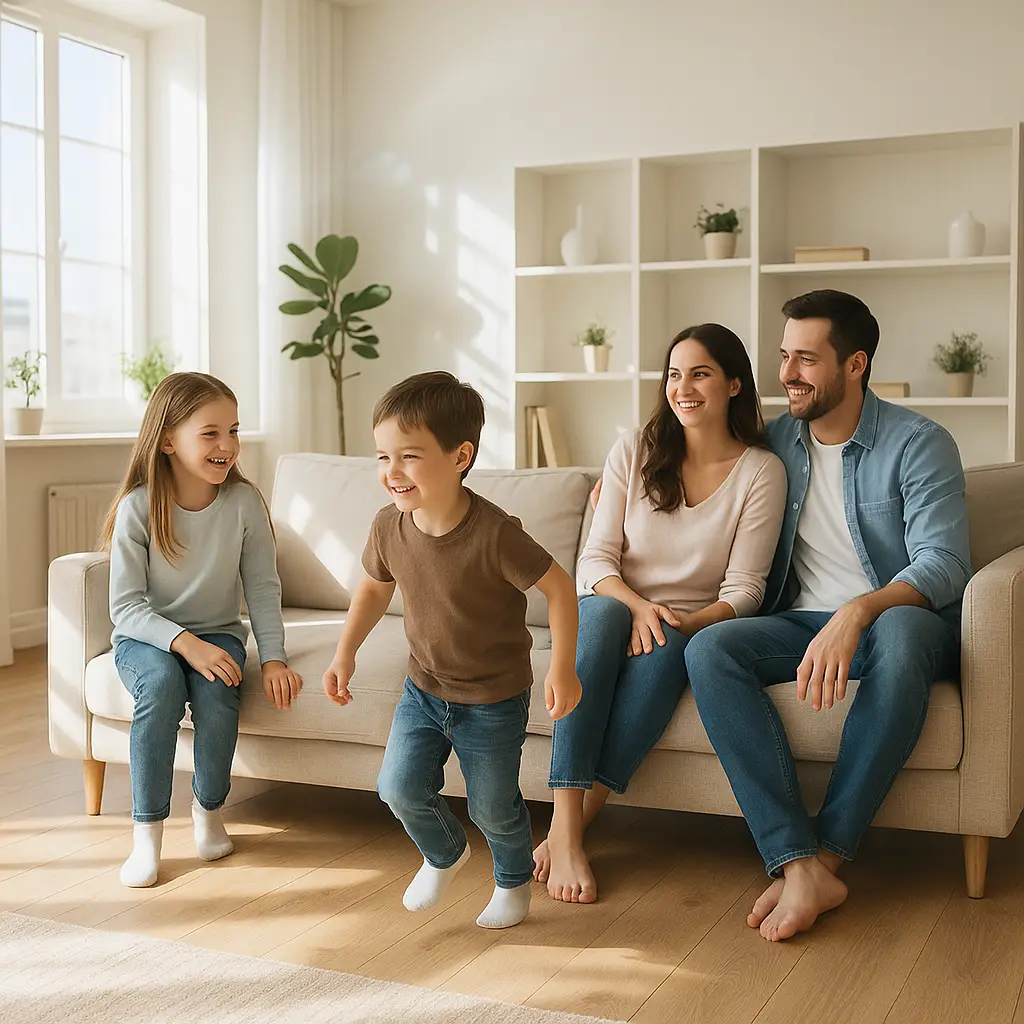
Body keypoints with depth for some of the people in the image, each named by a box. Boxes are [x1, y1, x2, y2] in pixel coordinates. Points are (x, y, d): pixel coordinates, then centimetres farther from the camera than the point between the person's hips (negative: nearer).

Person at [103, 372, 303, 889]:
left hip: (217, 633, 2)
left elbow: (263, 589, -4)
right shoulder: (138, 508, -16)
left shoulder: (244, 502, -10)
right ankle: (148, 830, -19)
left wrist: (274, 657, -14)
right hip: (146, 636, -1)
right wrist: (185, 643, -29)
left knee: (216, 692, -30)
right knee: (162, 683, -33)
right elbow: (126, 606, -16)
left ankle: (209, 807, -1)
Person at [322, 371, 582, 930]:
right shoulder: (389, 526, -11)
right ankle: (444, 853, 29)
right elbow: (374, 588, 9)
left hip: (494, 699, -4)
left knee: (493, 808, 6)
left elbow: (559, 587, -18)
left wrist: (562, 668, -19)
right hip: (424, 689, 4)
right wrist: (345, 653, 3)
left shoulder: (494, 533, -28)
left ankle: (514, 879, 40)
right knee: (400, 787, -5)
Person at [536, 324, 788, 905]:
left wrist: (685, 623, -24)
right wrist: (638, 605, -21)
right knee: (600, 613, -35)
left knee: (668, 645, -36)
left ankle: (569, 831, -34)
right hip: (618, 609, 1)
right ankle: (565, 833, -41)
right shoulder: (634, 452, 3)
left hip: (694, 626, -1)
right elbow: (596, 558, -1)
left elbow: (743, 589, -6)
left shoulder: (761, 471, -2)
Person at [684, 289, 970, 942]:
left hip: (898, 618, -4)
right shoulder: (774, 442, 11)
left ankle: (827, 854, -32)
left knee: (901, 630, -41)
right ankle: (800, 866, -37)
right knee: (709, 650, -27)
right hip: (803, 621, 4)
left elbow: (943, 563, -17)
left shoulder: (918, 444, -5)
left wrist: (857, 613, -36)